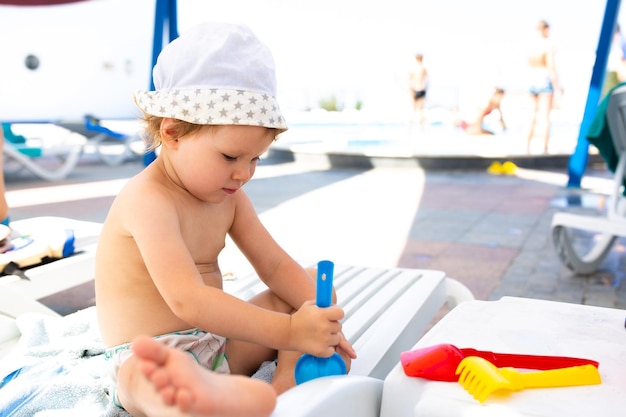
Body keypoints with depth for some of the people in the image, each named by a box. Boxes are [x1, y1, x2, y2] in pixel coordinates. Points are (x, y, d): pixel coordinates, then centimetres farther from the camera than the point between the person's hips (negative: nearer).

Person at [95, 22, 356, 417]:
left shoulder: (227, 196, 5)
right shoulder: (149, 199, -22)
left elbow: (275, 264, 4)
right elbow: (186, 300, -32)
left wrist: (318, 316, -14)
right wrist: (288, 332, -33)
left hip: (218, 340, 8)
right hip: (154, 355, -8)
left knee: (313, 287, 4)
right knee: (152, 379, -43)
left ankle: (287, 380, -19)